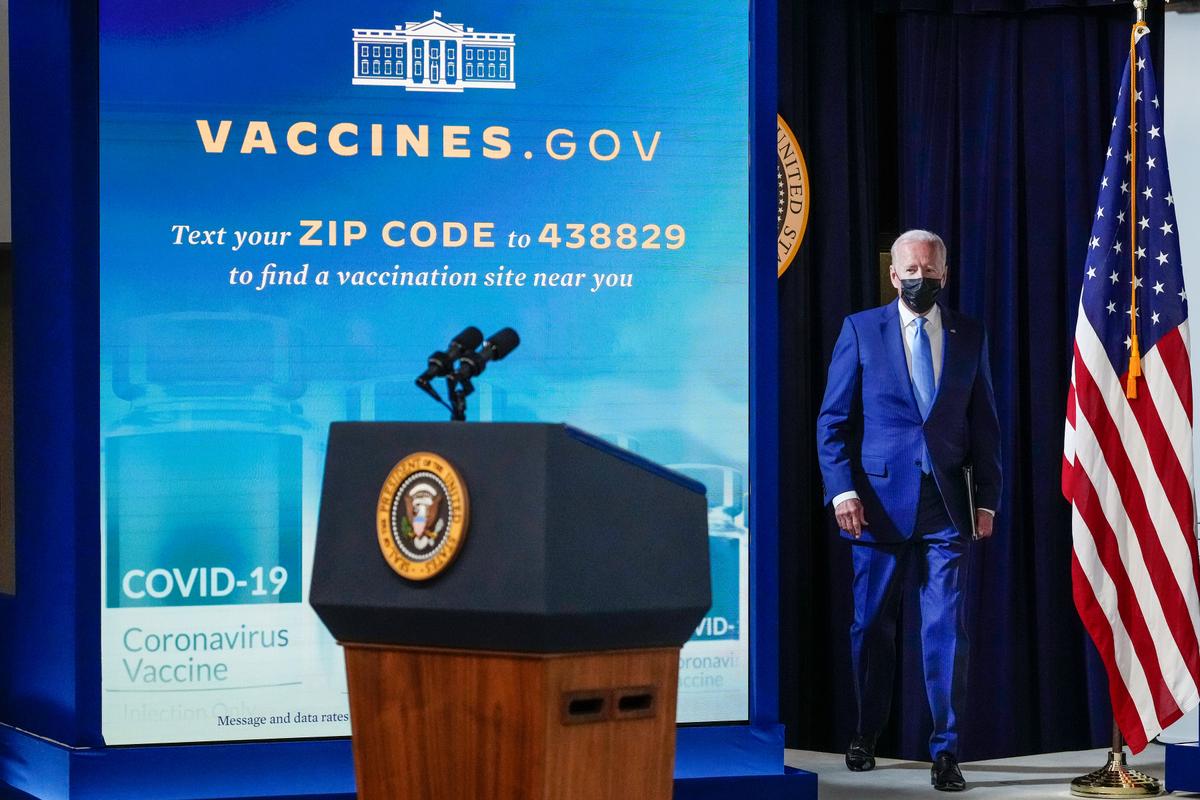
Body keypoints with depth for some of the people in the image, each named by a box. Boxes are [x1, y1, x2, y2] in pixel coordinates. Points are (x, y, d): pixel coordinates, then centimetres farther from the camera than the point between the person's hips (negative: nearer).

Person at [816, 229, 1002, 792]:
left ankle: (946, 751, -1)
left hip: (946, 505, 1)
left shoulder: (969, 335, 9)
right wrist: (842, 490, -8)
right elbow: (833, 419, 3)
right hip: (879, 501, -1)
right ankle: (865, 736, 24)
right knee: (872, 625, 7)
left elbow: (984, 423, 12)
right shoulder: (860, 329, 4)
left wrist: (988, 498, 5)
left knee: (947, 627, -6)